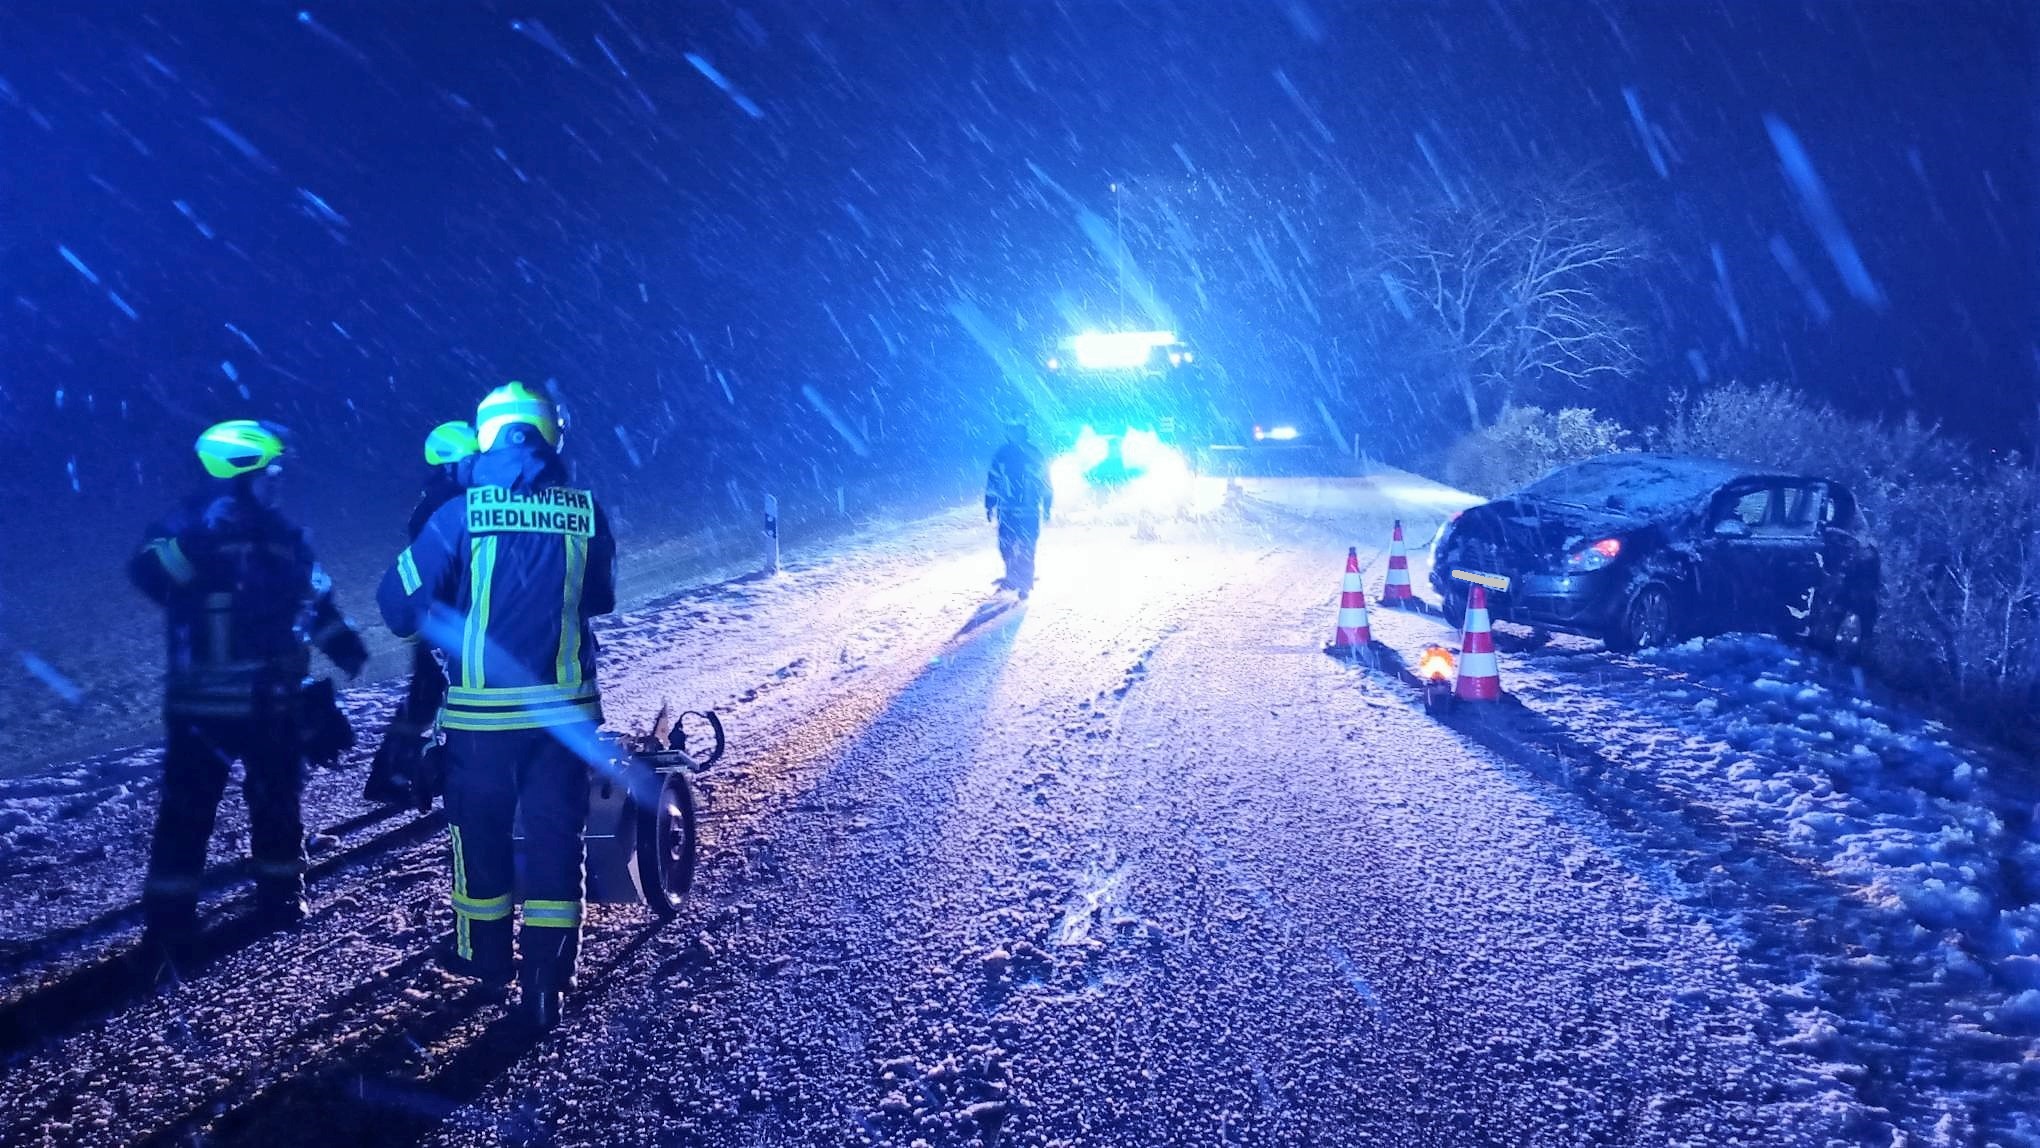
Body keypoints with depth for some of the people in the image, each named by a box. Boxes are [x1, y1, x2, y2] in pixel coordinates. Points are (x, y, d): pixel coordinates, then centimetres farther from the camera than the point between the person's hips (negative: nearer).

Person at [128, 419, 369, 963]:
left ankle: (280, 895, 20)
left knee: (278, 801, 11)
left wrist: (345, 643, 8)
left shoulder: (283, 533, 8)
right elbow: (147, 573, -27)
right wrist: (197, 543, -38)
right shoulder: (190, 526, -9)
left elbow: (314, 597, 17)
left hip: (273, 700, 6)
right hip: (203, 702, -5)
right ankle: (167, 920, 8)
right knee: (187, 809, 0)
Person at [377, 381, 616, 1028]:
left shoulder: (461, 514, -7)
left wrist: (429, 622, 18)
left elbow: (399, 602, -3)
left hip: (482, 709, -1)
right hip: (562, 708, 1)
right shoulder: (587, 512, -1)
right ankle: (545, 986, 10)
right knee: (554, 839, 8)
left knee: (482, 834, 16)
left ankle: (488, 965, 31)